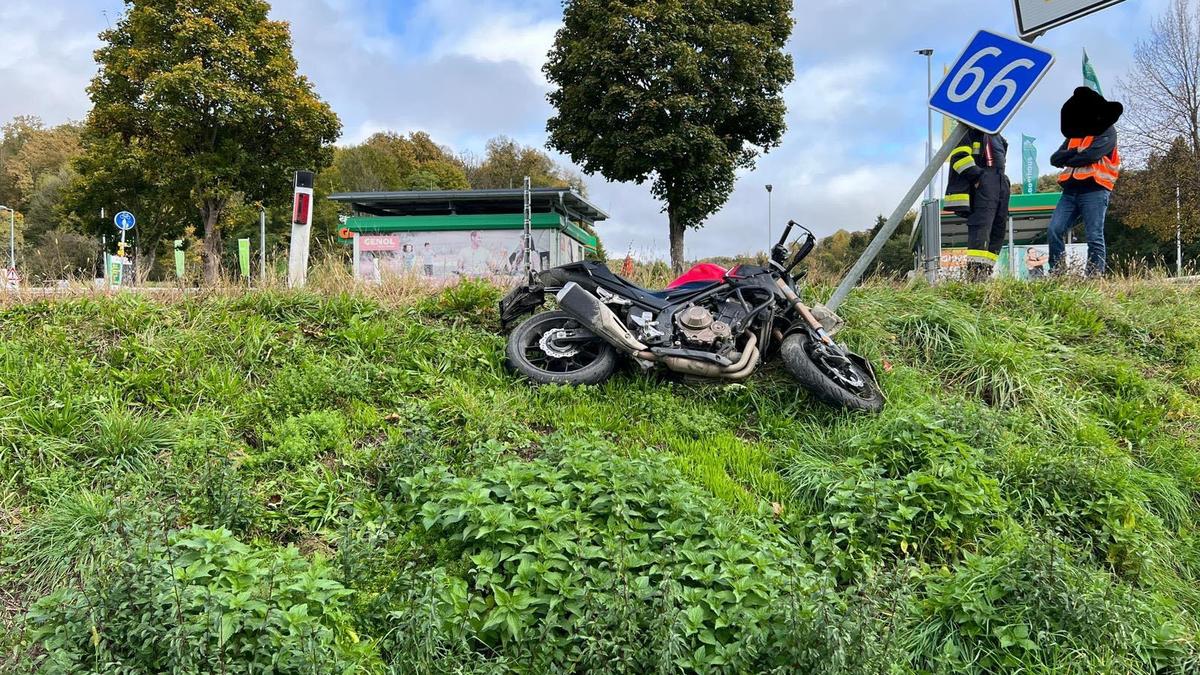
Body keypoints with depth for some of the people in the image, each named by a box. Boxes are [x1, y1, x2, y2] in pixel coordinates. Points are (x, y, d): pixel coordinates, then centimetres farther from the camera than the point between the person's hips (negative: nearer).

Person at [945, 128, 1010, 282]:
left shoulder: (996, 135, 28)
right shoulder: (969, 129, 1)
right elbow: (959, 154, -13)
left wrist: (1005, 182, 22)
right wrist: (976, 176, -20)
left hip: (1001, 182, 9)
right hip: (982, 181, -9)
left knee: (999, 228, 3)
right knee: (981, 225, -19)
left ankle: (986, 271, 3)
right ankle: (975, 273, -26)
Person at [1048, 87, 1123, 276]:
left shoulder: (1107, 132, 4)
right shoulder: (1074, 134, 24)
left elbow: (1090, 155, -13)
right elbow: (1055, 159, 11)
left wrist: (1066, 159, 3)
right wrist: (1074, 152, -7)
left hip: (1094, 191, -6)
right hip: (1071, 191, 6)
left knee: (1094, 237, -7)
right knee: (1054, 230, -8)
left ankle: (1095, 277, -9)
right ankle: (1056, 272, -5)